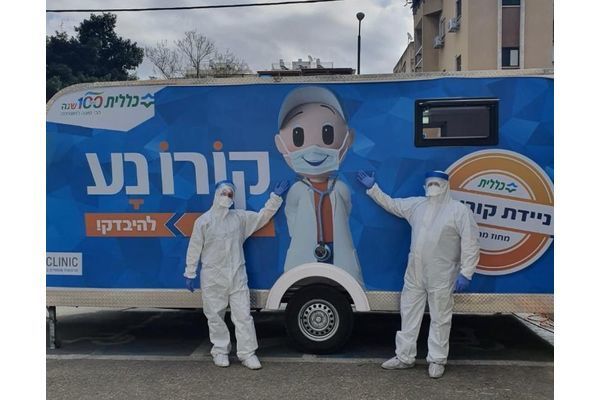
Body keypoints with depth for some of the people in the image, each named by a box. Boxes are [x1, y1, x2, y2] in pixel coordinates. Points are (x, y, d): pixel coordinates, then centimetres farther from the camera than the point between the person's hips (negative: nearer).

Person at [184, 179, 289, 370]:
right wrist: (190, 273, 1)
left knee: (243, 315, 1)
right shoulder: (203, 220, -2)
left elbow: (262, 217, 8)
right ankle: (220, 351, 24)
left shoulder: (241, 217, 5)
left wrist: (276, 196, 0)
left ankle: (248, 353, 9)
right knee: (215, 316, 8)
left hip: (237, 276, 2)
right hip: (212, 278, -2)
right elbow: (194, 248, 1)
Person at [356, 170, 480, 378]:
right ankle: (404, 357, 25)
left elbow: (470, 243, -11)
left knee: (440, 319, 7)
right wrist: (373, 188, 13)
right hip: (414, 274, 5)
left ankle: (437, 360, 22)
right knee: (409, 315, 12)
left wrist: (466, 273, -16)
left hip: (442, 277, -5)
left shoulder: (460, 210, -9)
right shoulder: (415, 205, 8)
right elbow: (390, 204, 20)